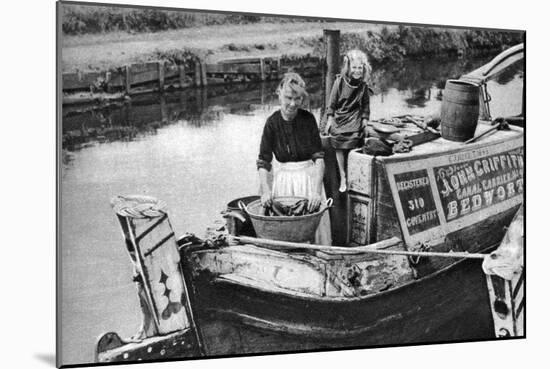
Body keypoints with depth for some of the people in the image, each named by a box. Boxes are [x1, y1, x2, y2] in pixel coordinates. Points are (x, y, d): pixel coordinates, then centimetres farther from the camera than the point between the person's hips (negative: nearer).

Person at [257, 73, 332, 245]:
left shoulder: (308, 119, -9)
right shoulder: (272, 123, -8)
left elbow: (319, 158, -13)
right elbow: (263, 162, -10)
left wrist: (316, 191, -24)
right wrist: (266, 190, -25)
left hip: (309, 177, 0)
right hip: (283, 178, 1)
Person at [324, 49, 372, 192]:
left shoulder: (363, 85, -1)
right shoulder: (339, 81, -6)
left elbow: (366, 104, 11)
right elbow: (332, 102, 0)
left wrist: (365, 118, 8)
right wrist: (330, 119, -1)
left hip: (355, 120, 0)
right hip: (339, 119, 0)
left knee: (353, 148, -9)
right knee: (339, 149, 3)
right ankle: (342, 178, 13)